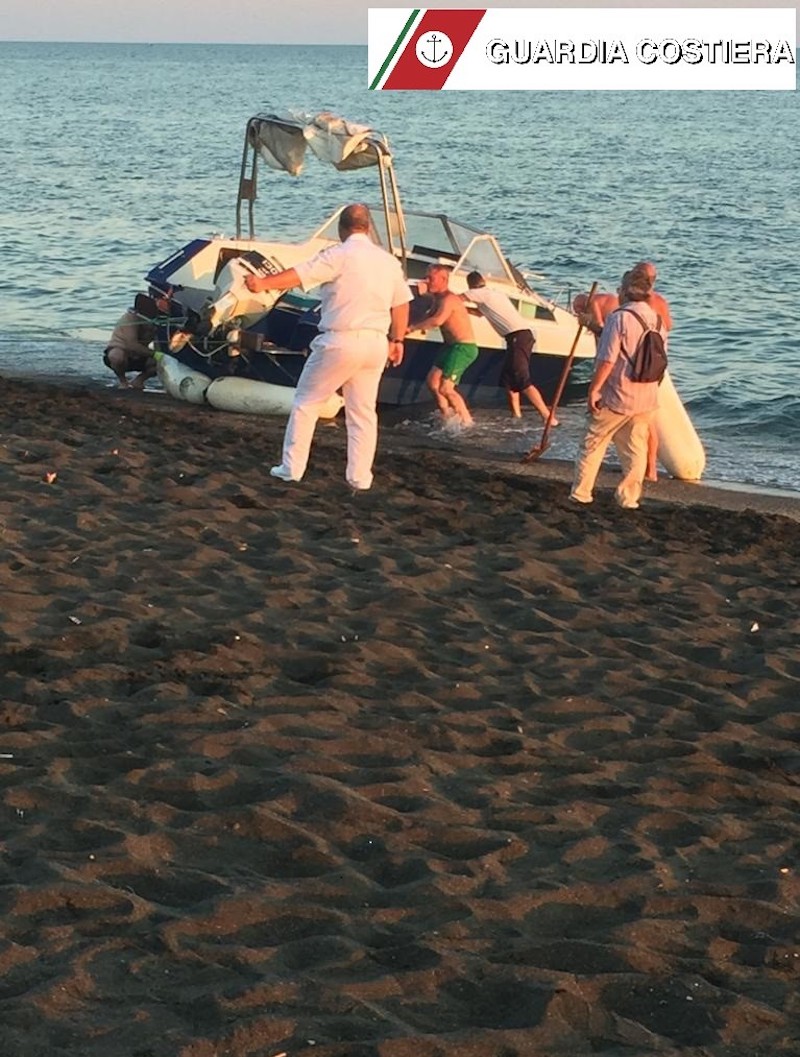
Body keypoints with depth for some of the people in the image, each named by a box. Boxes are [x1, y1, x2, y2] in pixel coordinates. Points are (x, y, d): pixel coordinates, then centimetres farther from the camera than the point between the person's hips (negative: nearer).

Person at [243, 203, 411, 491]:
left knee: (305, 402, 8)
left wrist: (264, 283, -22)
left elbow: (301, 274, -19)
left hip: (340, 341, -5)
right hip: (376, 343, 5)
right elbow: (401, 303, 15)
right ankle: (360, 478, 10)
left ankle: (292, 469, 9)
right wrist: (397, 340, 23)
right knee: (363, 412, 12)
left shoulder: (339, 255, -9)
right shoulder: (388, 261, 10)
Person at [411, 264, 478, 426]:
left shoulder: (448, 299, -21)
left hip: (464, 348, -10)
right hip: (451, 346, 10)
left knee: (445, 388, -14)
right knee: (432, 381, 12)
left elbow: (437, 320, -37)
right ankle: (447, 416, 21)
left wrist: (413, 327, -32)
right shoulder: (437, 299, 11)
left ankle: (467, 421, -4)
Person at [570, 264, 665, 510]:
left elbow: (607, 360, -19)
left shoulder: (619, 317, -16)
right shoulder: (656, 319, 5)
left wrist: (594, 389, -12)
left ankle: (580, 493, 12)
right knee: (635, 448, 12)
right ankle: (629, 498, 12)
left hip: (616, 397, -5)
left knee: (593, 444, 7)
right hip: (646, 398, 5)